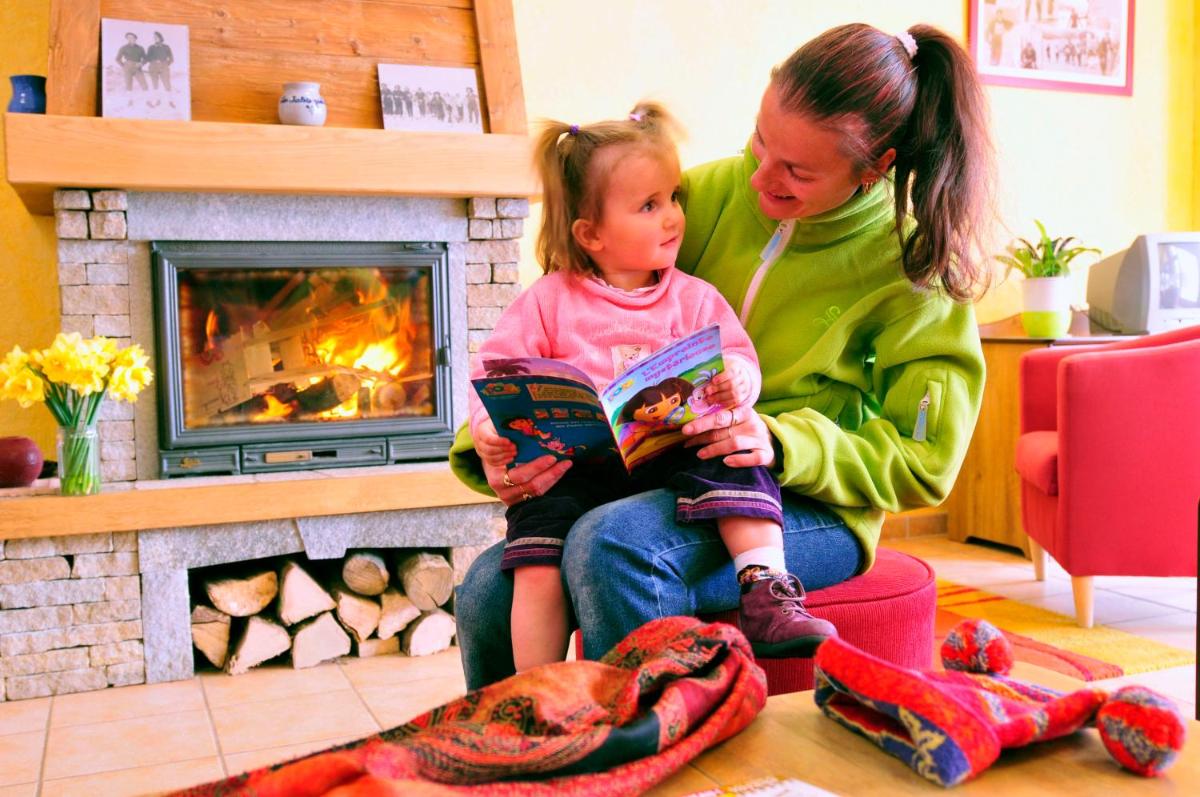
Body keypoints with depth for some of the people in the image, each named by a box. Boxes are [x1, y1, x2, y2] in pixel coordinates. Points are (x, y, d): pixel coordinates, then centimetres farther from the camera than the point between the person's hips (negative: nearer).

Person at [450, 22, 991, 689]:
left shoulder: (911, 266, -8)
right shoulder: (716, 193, -1)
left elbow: (925, 463, -7)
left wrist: (785, 444, -24)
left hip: (812, 508, -4)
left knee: (610, 546, -33)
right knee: (487, 590, -17)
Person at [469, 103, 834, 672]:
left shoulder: (694, 298, 12)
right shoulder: (552, 299, 8)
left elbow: (739, 357, 5)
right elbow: (500, 365, 5)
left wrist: (735, 381, -20)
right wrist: (489, 425, -14)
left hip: (674, 457, 1)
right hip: (575, 467, -1)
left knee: (736, 465, -27)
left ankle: (767, 591, -23)